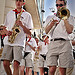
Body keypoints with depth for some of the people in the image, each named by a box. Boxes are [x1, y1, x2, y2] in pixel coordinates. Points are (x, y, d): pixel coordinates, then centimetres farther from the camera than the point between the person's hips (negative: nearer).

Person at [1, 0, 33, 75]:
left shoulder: (27, 15, 10)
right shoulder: (9, 13, 20)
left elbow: (29, 33, 6)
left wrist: (22, 25, -10)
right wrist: (7, 32, 0)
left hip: (19, 43, -3)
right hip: (8, 41, 3)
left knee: (16, 64, -14)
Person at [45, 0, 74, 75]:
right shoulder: (50, 17, 22)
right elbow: (46, 31, 9)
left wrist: (64, 18, 1)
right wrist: (52, 23, -7)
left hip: (64, 43, -1)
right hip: (53, 43, 1)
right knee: (52, 68, -13)